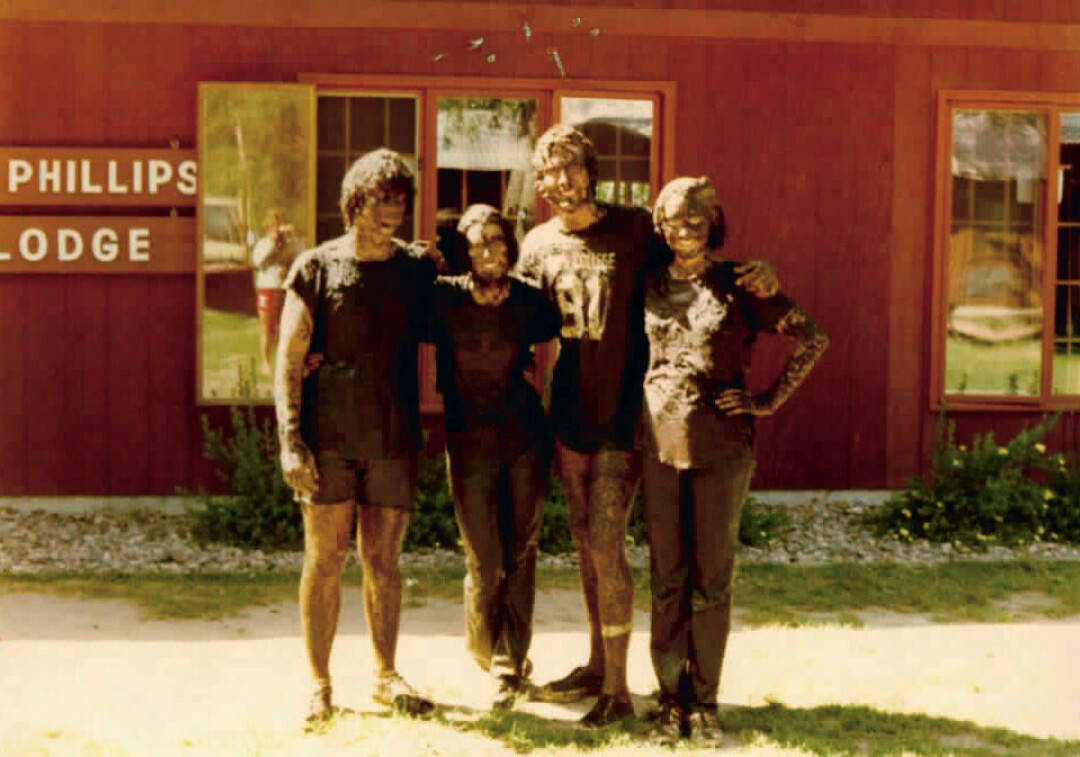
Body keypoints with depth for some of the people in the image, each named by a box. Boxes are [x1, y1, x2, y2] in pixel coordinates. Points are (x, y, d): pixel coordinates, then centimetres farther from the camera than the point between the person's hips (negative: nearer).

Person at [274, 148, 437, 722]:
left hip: (395, 438, 2)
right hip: (329, 437, -2)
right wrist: (290, 441, -11)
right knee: (325, 557, 0)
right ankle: (320, 684, 11)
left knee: (382, 560, 8)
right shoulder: (316, 267, 1)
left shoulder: (419, 269, 9)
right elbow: (288, 361, -2)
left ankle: (386, 675, 21)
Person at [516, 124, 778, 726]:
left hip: (623, 413, -5)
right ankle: (597, 666, 27)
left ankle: (618, 689, -1)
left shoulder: (636, 230, -4)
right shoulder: (538, 245, 7)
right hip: (570, 412, 5)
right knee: (585, 545, 13)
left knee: (606, 546, -10)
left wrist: (761, 271, -15)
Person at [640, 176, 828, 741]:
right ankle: (670, 696, 15)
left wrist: (770, 400, -3)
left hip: (721, 446, -2)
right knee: (667, 577, 6)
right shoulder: (648, 285, 9)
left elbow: (813, 338, 0)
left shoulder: (739, 285, 0)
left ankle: (704, 699, 13)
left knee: (712, 577, 3)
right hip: (658, 444, 2)